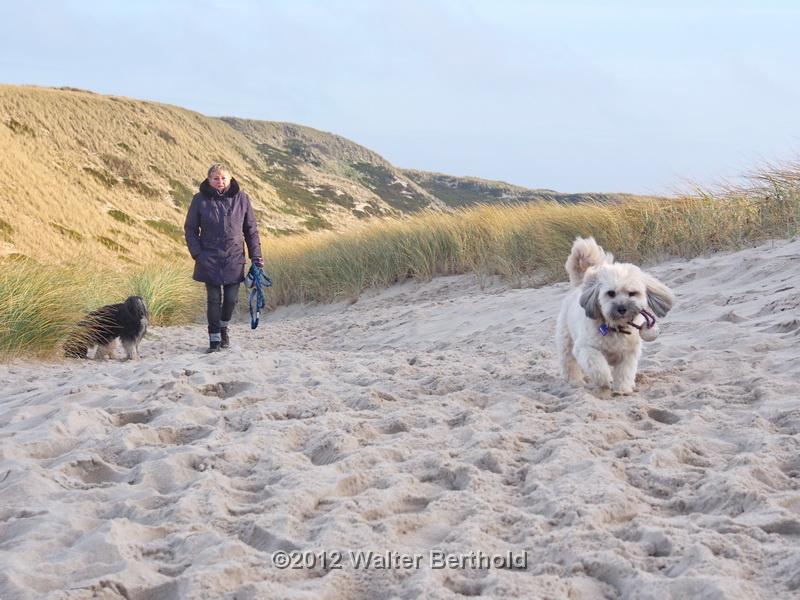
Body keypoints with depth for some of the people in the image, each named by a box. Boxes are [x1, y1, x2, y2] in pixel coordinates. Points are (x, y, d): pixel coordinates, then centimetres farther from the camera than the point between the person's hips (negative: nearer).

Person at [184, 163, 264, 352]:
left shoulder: (241, 198, 1)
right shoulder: (200, 200, -3)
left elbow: (251, 229, 8)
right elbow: (190, 229, 4)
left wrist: (256, 256, 3)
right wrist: (197, 254, -6)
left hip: (234, 259, 1)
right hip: (210, 260, -1)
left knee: (231, 298, 3)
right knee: (214, 299, -2)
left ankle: (223, 327, 31)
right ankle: (214, 338, 10)